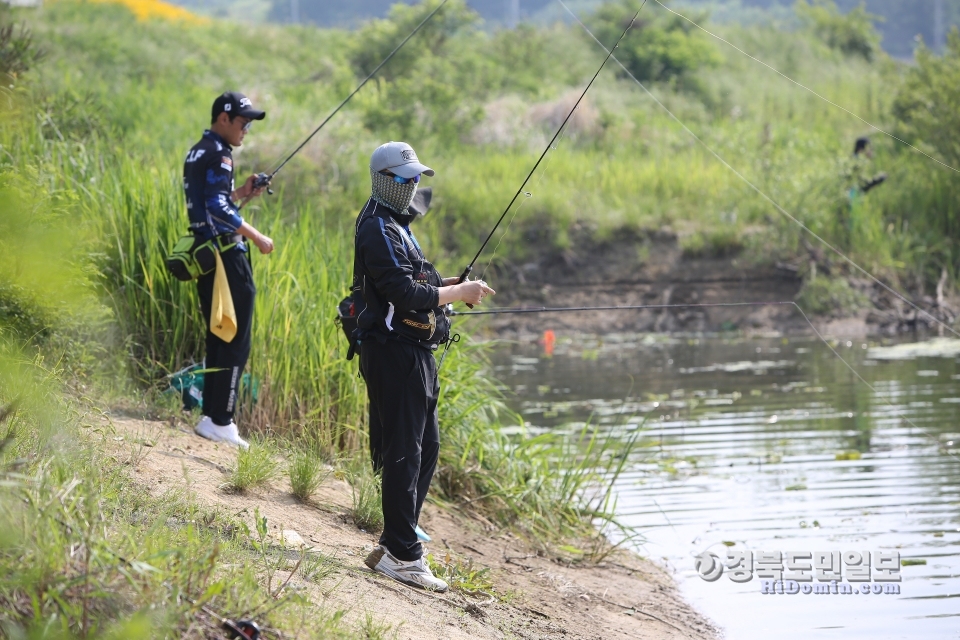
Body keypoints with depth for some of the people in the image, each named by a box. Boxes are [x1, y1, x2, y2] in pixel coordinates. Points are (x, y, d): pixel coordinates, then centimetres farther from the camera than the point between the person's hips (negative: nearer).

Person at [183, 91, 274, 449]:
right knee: (236, 341, -7)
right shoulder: (218, 154, -12)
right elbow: (219, 208, -22)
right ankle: (221, 421, -8)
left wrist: (241, 194, 15)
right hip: (226, 254, -10)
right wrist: (256, 238, -18)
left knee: (218, 338, 14)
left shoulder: (197, 153, 18)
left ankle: (211, 416, 16)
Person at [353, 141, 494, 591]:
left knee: (426, 447, 15)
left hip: (414, 352, 11)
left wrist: (450, 284, 9)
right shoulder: (379, 230, -15)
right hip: (395, 352, -11)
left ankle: (394, 545, 21)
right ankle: (402, 556, -6)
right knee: (404, 453, -9)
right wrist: (457, 293, -15)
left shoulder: (396, 225, 19)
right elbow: (403, 294, -22)